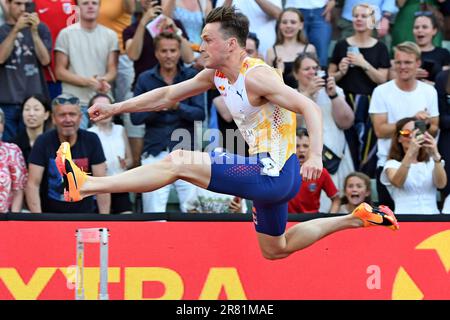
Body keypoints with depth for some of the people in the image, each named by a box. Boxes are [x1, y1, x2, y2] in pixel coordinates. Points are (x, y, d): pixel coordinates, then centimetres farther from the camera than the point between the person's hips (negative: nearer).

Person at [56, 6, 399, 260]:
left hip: (274, 174, -10)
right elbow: (167, 95, 17)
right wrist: (115, 108, 13)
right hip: (268, 174, 10)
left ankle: (85, 185, -14)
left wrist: (315, 155, -39)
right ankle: (357, 218, 29)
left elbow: (309, 108, -25)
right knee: (275, 250, 28)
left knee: (178, 162, -15)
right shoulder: (216, 75, 9)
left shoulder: (256, 77, -19)